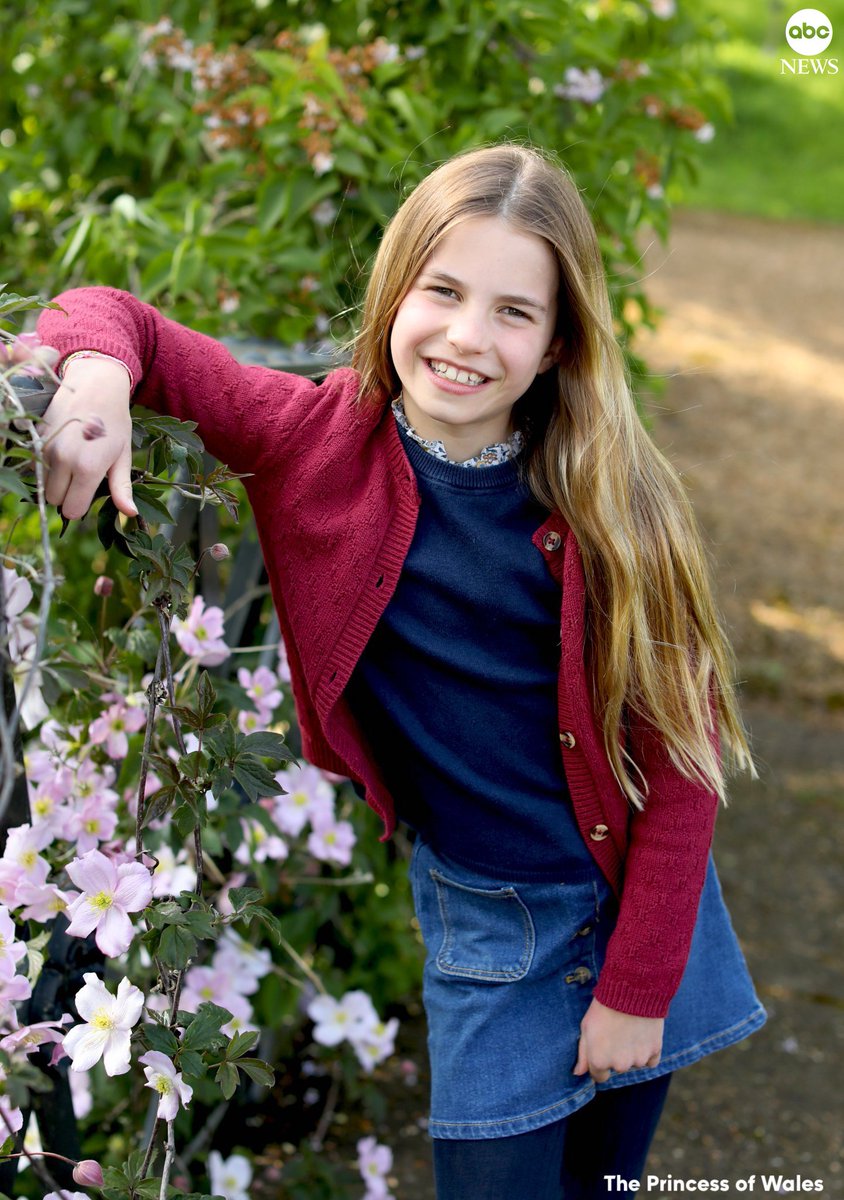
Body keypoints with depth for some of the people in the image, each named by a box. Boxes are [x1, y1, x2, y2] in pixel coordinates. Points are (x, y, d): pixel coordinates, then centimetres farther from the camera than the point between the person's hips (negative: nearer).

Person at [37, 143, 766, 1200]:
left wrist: (636, 989, -10)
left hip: (642, 905, 1)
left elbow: (679, 754, -11)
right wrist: (98, 373, -30)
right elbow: (113, 315, -6)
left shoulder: (607, 499, -16)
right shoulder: (319, 439, -14)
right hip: (481, 919, 0)